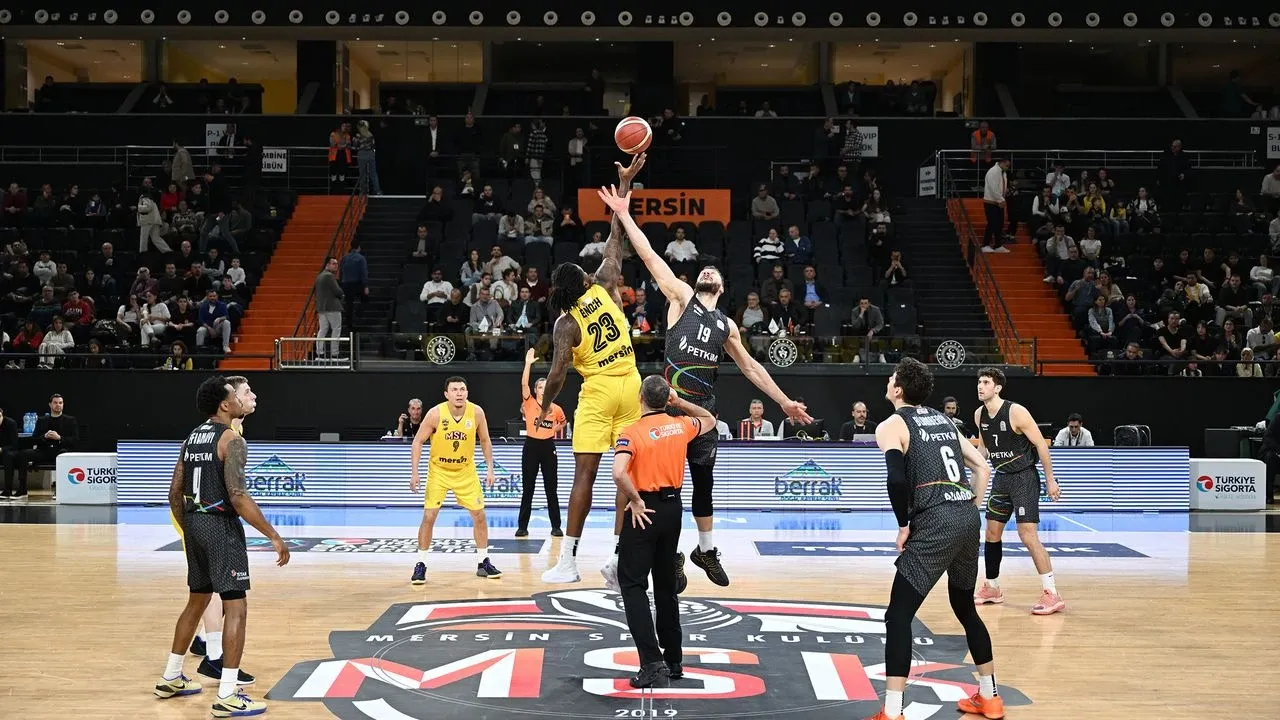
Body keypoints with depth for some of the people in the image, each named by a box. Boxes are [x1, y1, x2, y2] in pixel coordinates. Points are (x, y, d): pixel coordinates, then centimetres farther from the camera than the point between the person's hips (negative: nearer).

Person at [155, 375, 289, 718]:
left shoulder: (192, 437, 12)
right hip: (221, 525, -9)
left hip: (194, 522, 9)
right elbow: (238, 496, -22)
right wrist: (274, 536, -19)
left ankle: (171, 678, 33)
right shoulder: (231, 438, -13)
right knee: (236, 607, -5)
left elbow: (175, 491, 14)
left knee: (197, 600, 23)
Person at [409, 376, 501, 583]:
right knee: (429, 516, -10)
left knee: (479, 515, 3)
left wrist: (489, 468, -5)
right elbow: (418, 442, -13)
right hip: (438, 471, -2)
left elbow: (485, 441, 1)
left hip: (466, 471, 3)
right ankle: (420, 565, 1)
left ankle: (483, 563, 17)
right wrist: (414, 472, -19)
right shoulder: (435, 413, -22)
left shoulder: (476, 412, -15)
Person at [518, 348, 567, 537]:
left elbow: (562, 422, 23)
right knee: (528, 490, 2)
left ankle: (556, 527, 11)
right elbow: (524, 383, -17)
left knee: (551, 490, 4)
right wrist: (528, 363, -23)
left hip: (548, 447, 1)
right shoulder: (529, 403, -3)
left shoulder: (556, 409, 2)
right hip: (531, 447, -1)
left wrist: (554, 429, 4)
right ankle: (522, 527, 8)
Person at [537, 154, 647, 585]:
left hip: (598, 390, -3)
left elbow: (558, 374, -10)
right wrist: (624, 184, 10)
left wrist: (544, 407, 8)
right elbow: (615, 238, 9)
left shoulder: (565, 324, -4)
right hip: (630, 385, 3)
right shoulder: (605, 288, 2)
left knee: (585, 472, -2)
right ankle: (618, 556, 1)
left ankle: (568, 560, -3)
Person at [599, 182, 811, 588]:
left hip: (703, 408, 4)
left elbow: (750, 367, 21)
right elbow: (650, 257, -2)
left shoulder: (726, 325, 16)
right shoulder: (681, 298, 4)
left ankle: (706, 550, 31)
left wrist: (784, 402, 19)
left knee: (704, 483, 15)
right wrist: (624, 215, -7)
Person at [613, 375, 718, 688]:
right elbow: (709, 420, 25)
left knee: (633, 584, -1)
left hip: (645, 511, -6)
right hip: (673, 508, 6)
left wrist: (635, 501, -15)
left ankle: (652, 661, -13)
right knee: (666, 585, 16)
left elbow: (619, 473, -29)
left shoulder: (632, 432, -13)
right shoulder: (681, 425, 3)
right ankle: (673, 660, 21)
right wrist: (679, 402, 18)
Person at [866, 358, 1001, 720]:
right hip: (969, 516, 7)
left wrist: (903, 525, -4)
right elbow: (982, 466, 20)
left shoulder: (891, 426, 1)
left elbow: (898, 480, -15)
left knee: (898, 616, -3)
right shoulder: (944, 420, 22)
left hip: (936, 521, -7)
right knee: (965, 607, 25)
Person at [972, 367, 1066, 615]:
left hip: (1024, 478, -7)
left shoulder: (1016, 412, -19)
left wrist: (1050, 479, -12)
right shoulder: (979, 415, 2)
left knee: (1027, 534, -16)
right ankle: (992, 588, 27)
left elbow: (1041, 444, -14)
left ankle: (1052, 594, -13)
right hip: (1001, 479, 8)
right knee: (992, 533, 12)